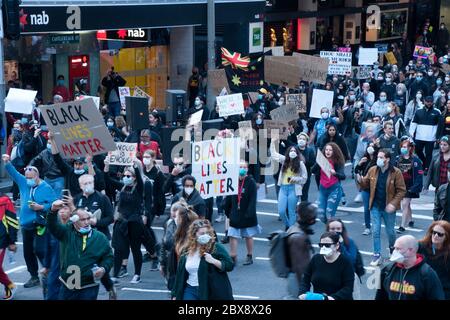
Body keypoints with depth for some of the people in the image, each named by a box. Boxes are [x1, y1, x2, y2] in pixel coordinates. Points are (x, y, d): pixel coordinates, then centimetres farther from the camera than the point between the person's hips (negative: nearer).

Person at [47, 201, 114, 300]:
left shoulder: (100, 238, 2)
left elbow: (108, 256, 9)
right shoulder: (67, 232, 3)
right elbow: (53, 226, -12)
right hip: (67, 287, 1)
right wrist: (53, 210, -31)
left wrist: (104, 268, -11)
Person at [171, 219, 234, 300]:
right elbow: (180, 275, 13)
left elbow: (229, 265, -8)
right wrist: (175, 295, 12)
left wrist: (213, 261, -22)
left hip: (211, 292, -3)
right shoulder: (187, 252, 7)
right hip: (191, 291, 4)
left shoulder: (216, 248, -5)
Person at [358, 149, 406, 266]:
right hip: (375, 207, 2)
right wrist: (361, 181, -16)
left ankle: (393, 250, 40)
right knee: (375, 232, 2)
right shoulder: (372, 170, -2)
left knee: (390, 231, 14)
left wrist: (393, 204, -22)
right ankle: (377, 255, 10)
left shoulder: (396, 173, -13)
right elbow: (366, 184, 8)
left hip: (388, 208, -2)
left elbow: (401, 190, -12)